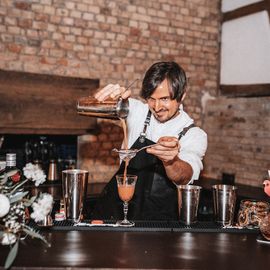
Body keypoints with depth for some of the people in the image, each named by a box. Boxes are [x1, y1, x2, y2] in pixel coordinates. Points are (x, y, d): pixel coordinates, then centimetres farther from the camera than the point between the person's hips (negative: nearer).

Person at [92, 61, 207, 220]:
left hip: (158, 220, -1)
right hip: (115, 210, 2)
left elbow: (185, 178, -23)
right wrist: (114, 93, -20)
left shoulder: (195, 135, -7)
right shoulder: (139, 111, 3)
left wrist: (171, 161, -46)